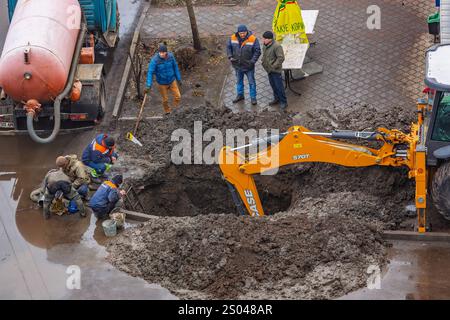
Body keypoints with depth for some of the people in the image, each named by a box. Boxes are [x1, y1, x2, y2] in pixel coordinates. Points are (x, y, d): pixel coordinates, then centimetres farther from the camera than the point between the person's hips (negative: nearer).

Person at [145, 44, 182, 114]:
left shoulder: (171, 56, -15)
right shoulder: (154, 60, -27)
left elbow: (175, 67, -1)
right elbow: (150, 72, -27)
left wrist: (179, 79, 6)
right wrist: (148, 85, -34)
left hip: (172, 81, 3)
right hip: (162, 83, -3)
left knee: (178, 97, 4)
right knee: (165, 100, 12)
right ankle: (167, 113, 40)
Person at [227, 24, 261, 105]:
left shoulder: (253, 39, -19)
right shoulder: (233, 38, -9)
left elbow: (257, 51, -15)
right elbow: (228, 47, 5)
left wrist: (253, 61, -23)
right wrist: (230, 56, -9)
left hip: (248, 66, -4)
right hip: (237, 65, 4)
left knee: (251, 82, 7)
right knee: (239, 81, 20)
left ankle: (253, 97, 20)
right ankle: (240, 95, 38)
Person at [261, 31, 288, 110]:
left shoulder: (276, 46, -24)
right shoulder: (265, 45, 3)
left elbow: (281, 58, -24)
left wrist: (274, 66, -21)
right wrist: (264, 63, 8)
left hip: (275, 70, -8)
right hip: (269, 70, 8)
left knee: (279, 86, -2)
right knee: (273, 85, 19)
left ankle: (283, 102, 9)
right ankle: (277, 99, 34)